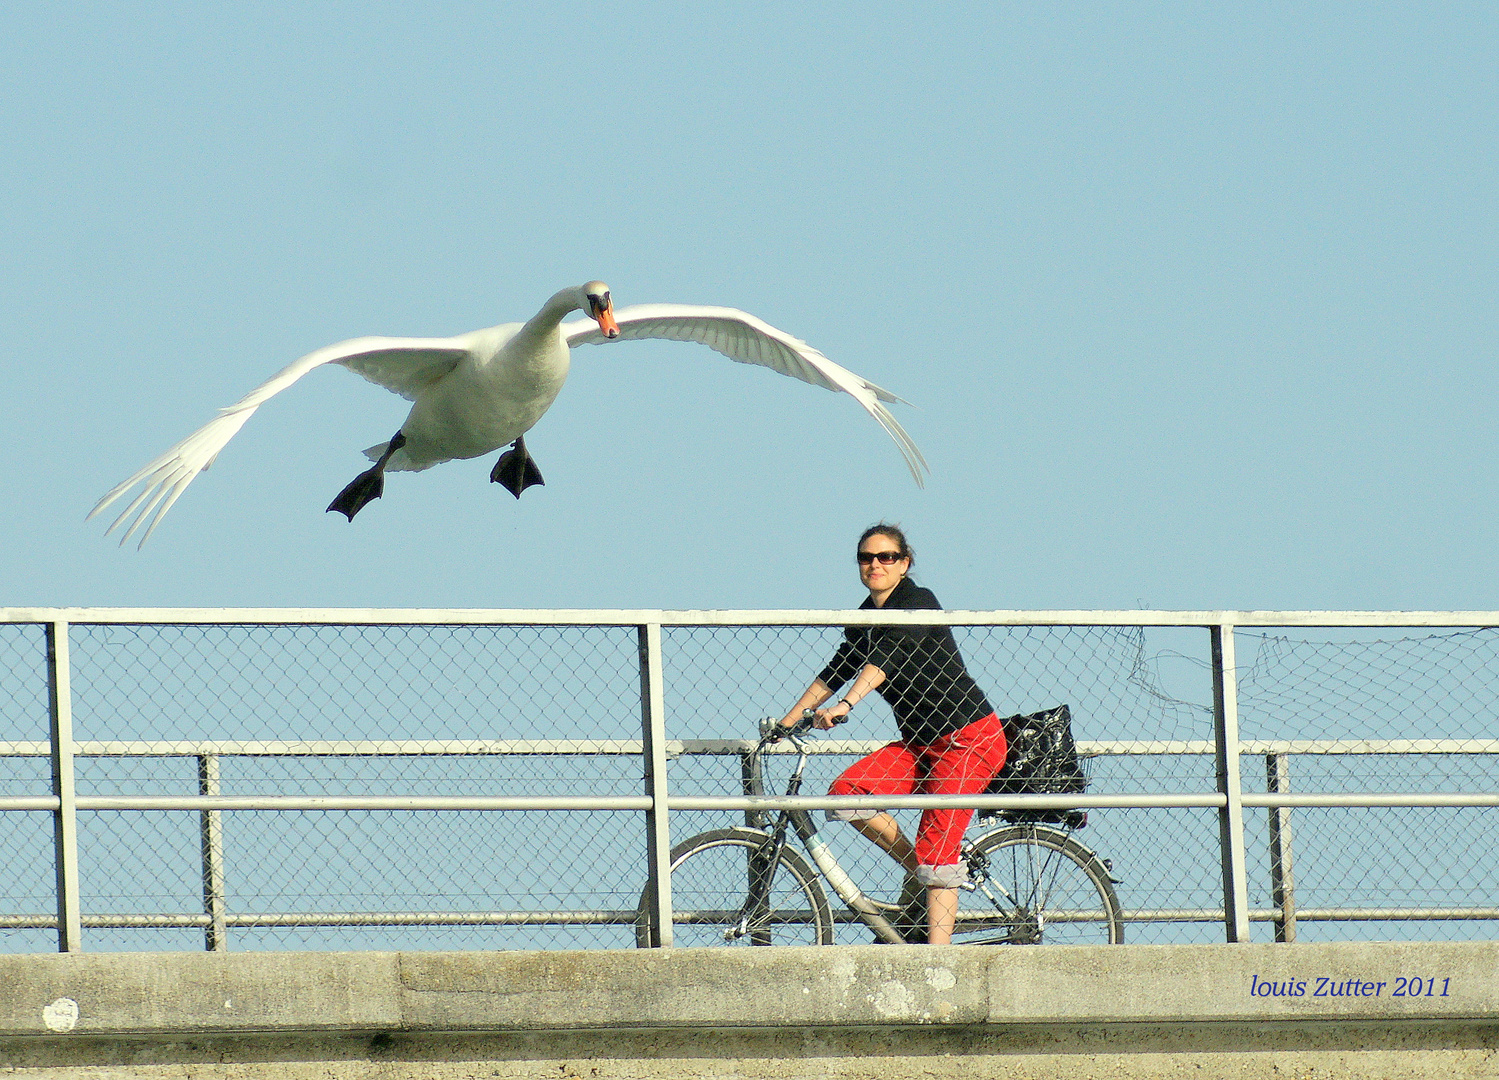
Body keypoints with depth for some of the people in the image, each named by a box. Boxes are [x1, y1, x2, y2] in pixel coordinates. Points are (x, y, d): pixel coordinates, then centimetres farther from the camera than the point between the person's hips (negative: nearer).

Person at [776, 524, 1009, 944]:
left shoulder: (918, 603, -14)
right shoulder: (865, 618, 11)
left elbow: (887, 658, -29)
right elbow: (836, 672, 17)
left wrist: (845, 705, -42)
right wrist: (788, 720, 10)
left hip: (970, 737, -8)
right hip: (919, 742, 8)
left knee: (936, 848, -15)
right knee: (846, 792, -11)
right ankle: (919, 873, 4)